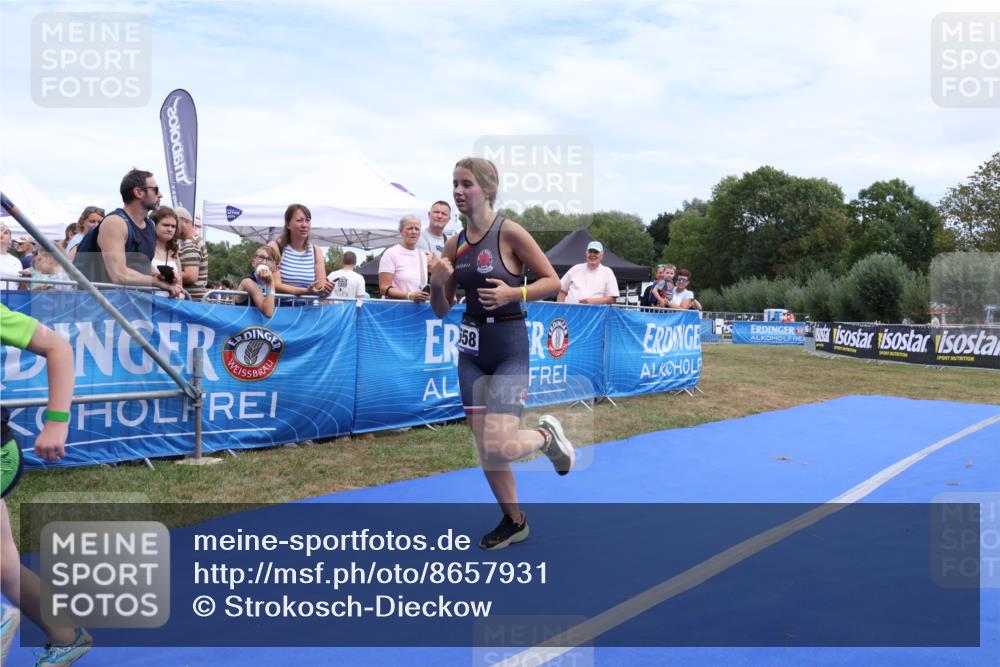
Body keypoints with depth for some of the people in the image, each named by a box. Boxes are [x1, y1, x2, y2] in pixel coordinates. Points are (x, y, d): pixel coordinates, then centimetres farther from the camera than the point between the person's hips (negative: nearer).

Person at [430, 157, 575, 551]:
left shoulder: (510, 233, -10)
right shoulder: (455, 245, 7)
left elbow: (552, 281, -6)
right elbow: (441, 311, 10)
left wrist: (513, 293, -21)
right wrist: (437, 283, -9)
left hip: (509, 347, -6)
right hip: (471, 347, 6)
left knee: (498, 448, -14)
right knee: (484, 448, 9)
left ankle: (546, 435, 19)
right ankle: (513, 521, 29)